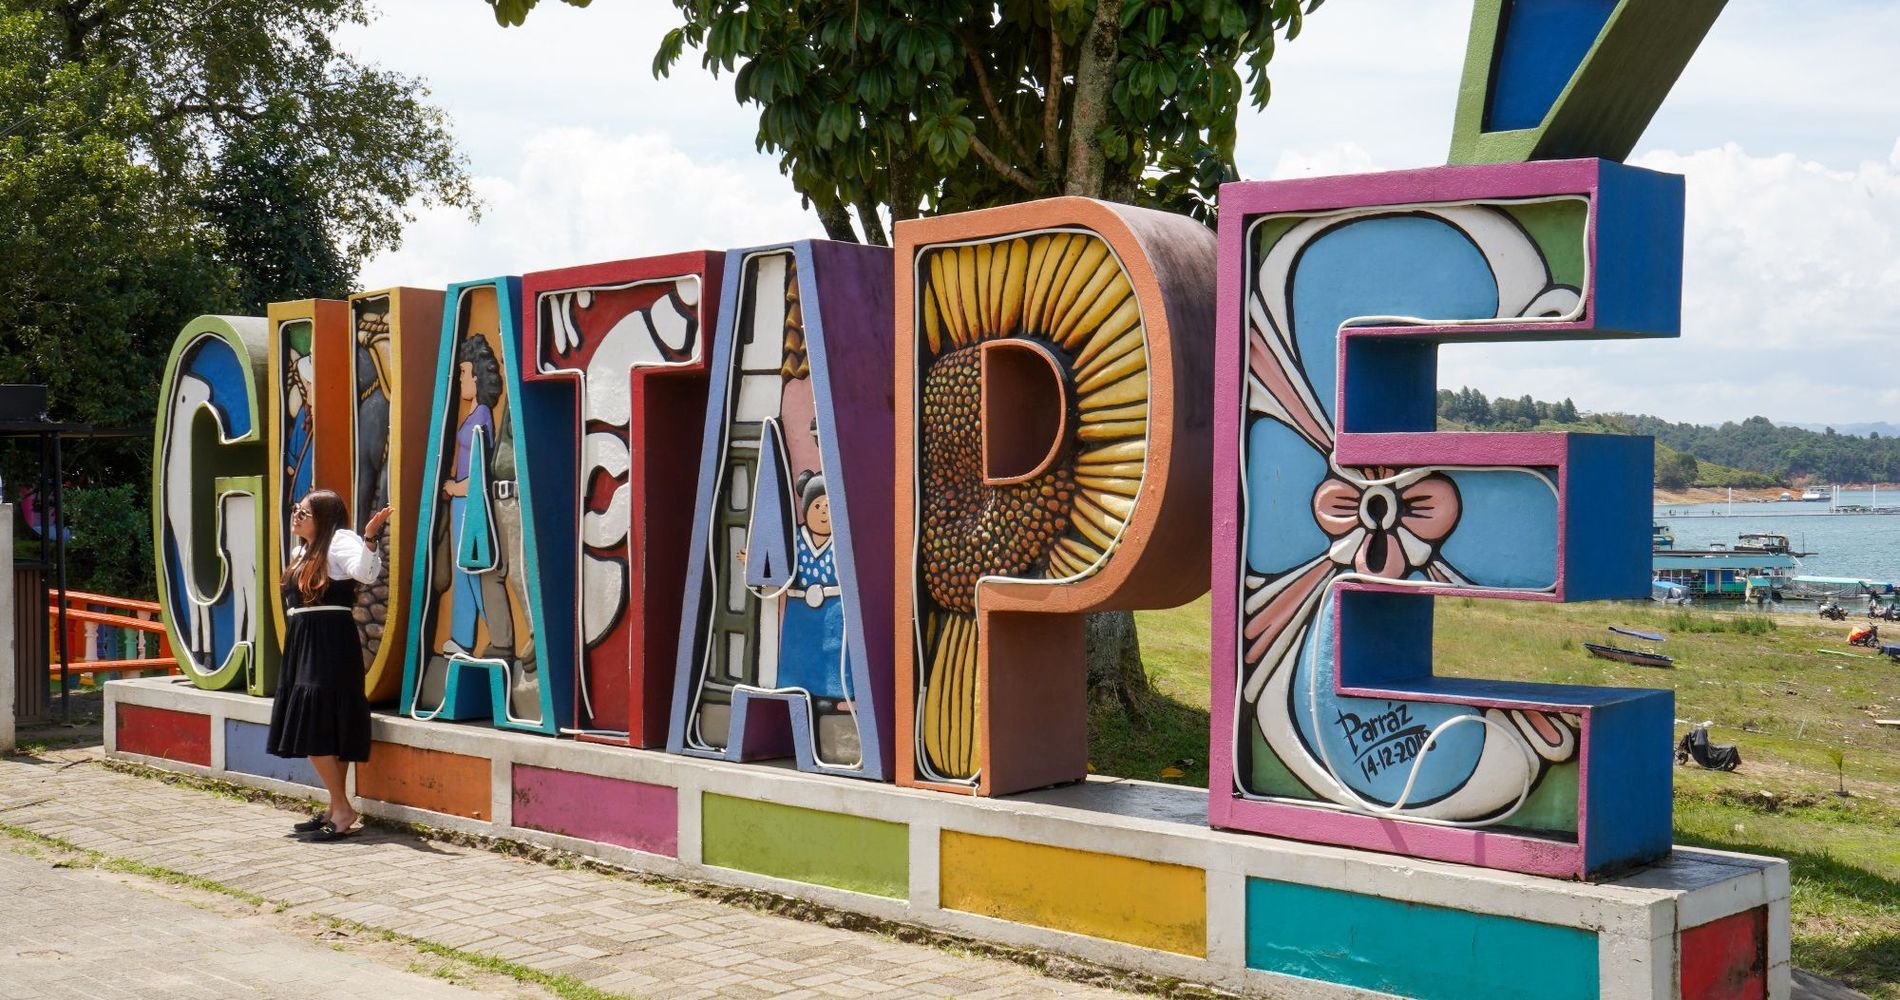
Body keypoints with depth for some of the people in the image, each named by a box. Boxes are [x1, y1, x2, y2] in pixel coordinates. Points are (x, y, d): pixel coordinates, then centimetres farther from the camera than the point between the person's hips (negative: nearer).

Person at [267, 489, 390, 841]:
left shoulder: (340, 541, -9)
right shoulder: (301, 551, 19)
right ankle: (337, 810, 15)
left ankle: (342, 809, -8)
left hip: (330, 645, -9)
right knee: (326, 731, 10)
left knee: (314, 730, -13)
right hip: (304, 645, 9)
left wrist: (369, 537, -40)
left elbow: (364, 572, -28)